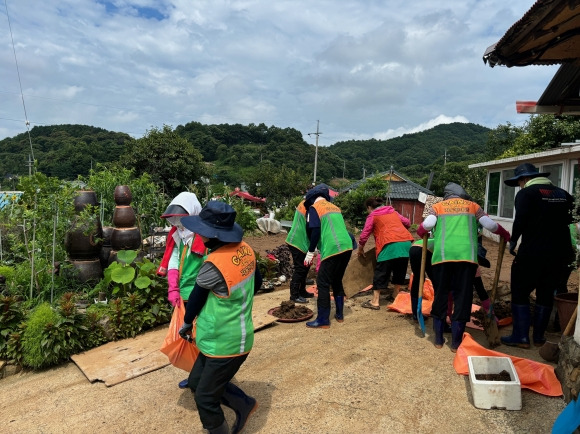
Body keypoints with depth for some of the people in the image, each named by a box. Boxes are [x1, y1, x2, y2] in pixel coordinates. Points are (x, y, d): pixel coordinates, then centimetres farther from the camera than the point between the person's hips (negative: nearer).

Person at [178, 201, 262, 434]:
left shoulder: (214, 266, -29)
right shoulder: (245, 250, -6)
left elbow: (196, 299, -10)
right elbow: (257, 283, 11)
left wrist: (186, 324, 10)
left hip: (224, 343, -8)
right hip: (236, 336, 8)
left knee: (205, 398, 12)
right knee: (197, 381, 23)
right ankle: (244, 403, 34)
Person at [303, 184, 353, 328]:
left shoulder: (314, 208, 1)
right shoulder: (335, 207, 21)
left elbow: (315, 231, -11)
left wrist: (310, 252, -4)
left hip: (332, 249, -7)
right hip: (347, 247, 7)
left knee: (323, 283, 0)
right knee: (337, 281, 20)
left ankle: (323, 320, 3)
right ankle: (339, 314, 27)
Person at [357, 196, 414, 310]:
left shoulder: (372, 215, 9)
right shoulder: (393, 211, 25)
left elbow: (364, 234, 8)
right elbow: (407, 223, 28)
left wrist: (360, 249, 21)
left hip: (390, 245, -6)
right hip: (406, 242, 6)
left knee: (381, 273, 1)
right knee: (400, 271, 20)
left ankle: (375, 302, 1)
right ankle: (395, 296, 33)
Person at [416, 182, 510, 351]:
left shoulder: (438, 206, 16)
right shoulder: (472, 206, 19)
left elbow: (427, 224, -2)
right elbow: (490, 225, 10)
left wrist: (420, 232, 19)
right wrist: (506, 235, 28)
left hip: (442, 255, 0)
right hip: (466, 255, 0)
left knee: (440, 296, 11)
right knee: (462, 297, 7)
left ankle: (438, 339, 19)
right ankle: (456, 342, 12)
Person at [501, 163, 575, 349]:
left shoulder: (526, 193, -7)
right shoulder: (563, 194, 12)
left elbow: (520, 221, -17)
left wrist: (513, 241, -4)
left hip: (532, 253, -6)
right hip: (560, 254, 6)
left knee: (520, 294, 6)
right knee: (546, 295, 15)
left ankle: (521, 337, 7)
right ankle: (539, 337, 23)